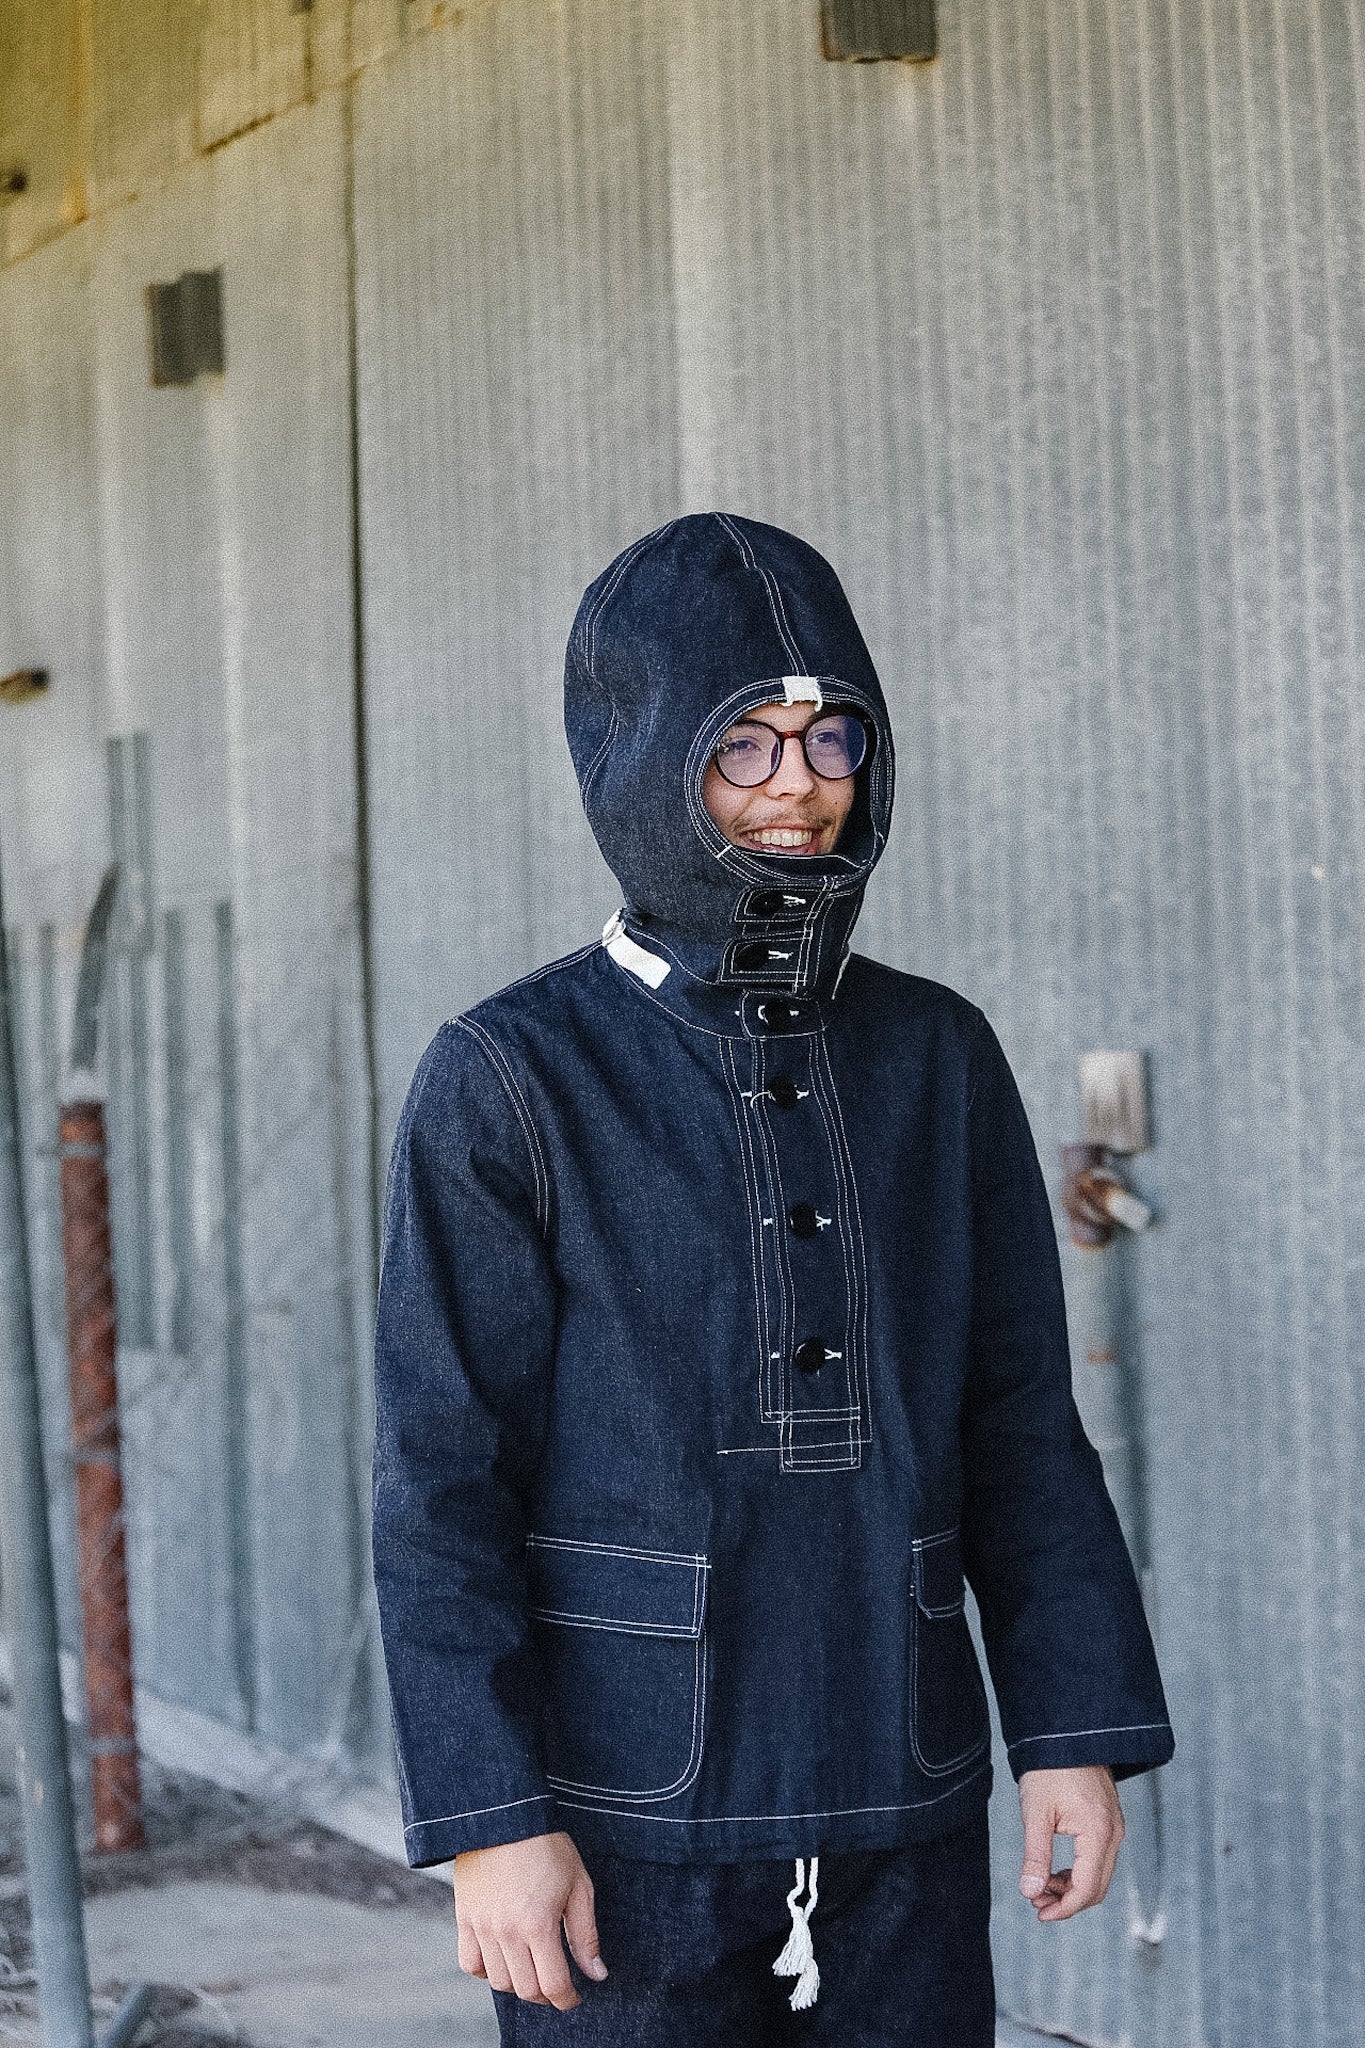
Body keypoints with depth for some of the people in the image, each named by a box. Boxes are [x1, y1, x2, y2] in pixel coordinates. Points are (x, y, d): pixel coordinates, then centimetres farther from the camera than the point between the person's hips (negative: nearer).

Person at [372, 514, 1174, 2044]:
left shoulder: (937, 1060, 6)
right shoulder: (511, 1082, -7)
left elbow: (1020, 1427, 9)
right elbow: (440, 1480, -8)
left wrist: (1076, 1731, 3)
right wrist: (490, 1820, -13)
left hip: (899, 1823, 4)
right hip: (630, 1828, -4)